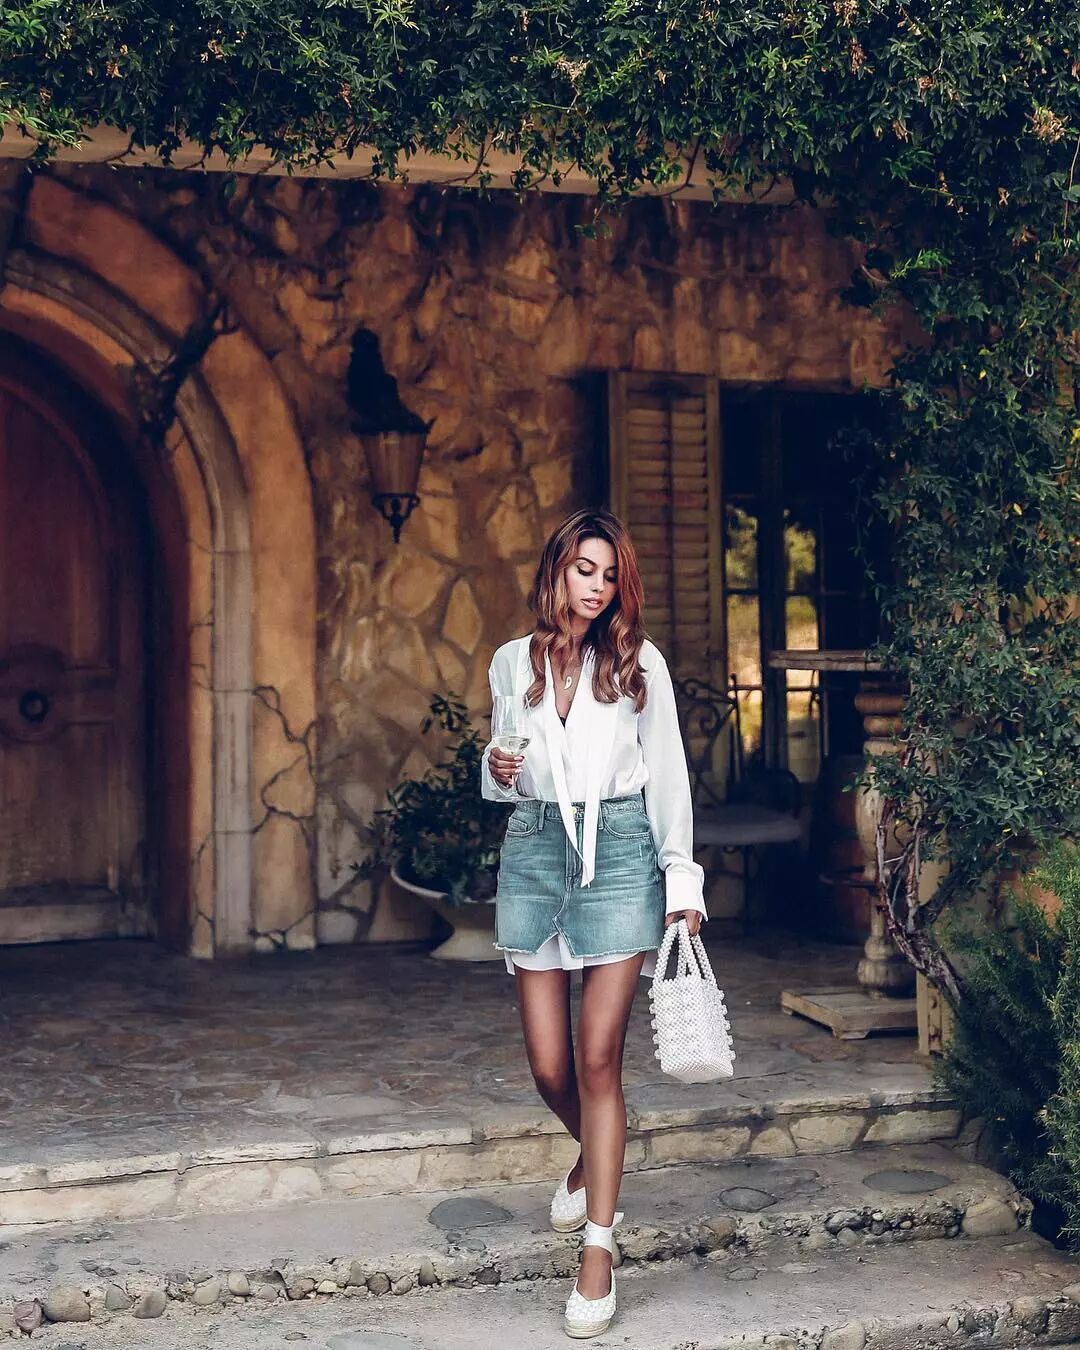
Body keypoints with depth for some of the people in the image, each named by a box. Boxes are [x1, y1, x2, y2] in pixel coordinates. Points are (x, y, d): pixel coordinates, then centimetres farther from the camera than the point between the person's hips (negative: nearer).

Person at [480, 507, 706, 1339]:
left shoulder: (642, 664, 3)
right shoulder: (512, 663, 9)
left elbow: (668, 773, 5)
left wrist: (682, 878, 0)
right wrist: (497, 770, -6)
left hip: (619, 851, -2)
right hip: (534, 850, 3)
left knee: (598, 1059, -8)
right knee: (550, 1066, 3)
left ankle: (598, 1252, -2)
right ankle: (593, 1161, 37)